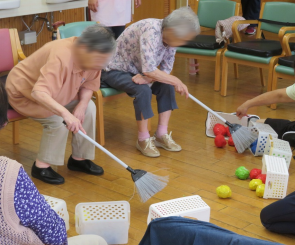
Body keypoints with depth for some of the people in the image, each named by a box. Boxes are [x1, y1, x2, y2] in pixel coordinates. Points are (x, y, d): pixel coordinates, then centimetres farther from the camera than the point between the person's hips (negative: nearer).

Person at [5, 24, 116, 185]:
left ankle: (79, 158, 5)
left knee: (89, 107, -9)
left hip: (54, 92, 8)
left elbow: (89, 84, -5)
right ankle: (41, 167, -9)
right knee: (57, 120, -28)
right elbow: (39, 93, -51)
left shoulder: (92, 57, -16)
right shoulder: (61, 57, -41)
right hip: (23, 92, -7)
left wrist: (82, 105, -25)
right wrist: (66, 114, -63)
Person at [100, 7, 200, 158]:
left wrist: (148, 77, -26)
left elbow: (166, 69, -6)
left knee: (166, 86, -11)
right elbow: (149, 70, -39)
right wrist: (176, 81, -29)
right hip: (115, 71, -7)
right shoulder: (151, 31, -34)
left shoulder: (170, 36, -9)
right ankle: (143, 140, -16)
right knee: (143, 90, -31)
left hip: (137, 71, 8)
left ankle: (162, 135, -3)